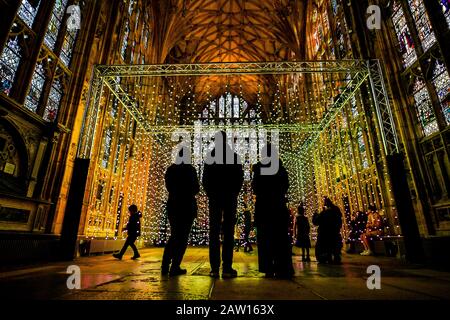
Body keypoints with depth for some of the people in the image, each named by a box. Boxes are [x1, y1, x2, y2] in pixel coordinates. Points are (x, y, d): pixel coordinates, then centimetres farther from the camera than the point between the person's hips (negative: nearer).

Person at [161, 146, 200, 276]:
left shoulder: (170, 169, 6)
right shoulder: (190, 169, -7)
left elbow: (169, 187, 13)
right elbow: (196, 189, -5)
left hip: (173, 204, 5)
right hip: (187, 205, -5)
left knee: (174, 236, 17)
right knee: (183, 237, 2)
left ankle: (165, 266, 15)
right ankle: (175, 267, 2)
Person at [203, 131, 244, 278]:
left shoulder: (210, 156, 3)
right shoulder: (234, 156, 2)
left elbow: (205, 178, 3)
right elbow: (240, 177, 1)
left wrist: (210, 193, 12)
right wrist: (234, 193, 9)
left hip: (215, 197, 1)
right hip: (230, 197, -1)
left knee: (214, 232, 2)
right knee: (228, 231, -1)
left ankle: (215, 268, 1)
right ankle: (227, 268, -4)